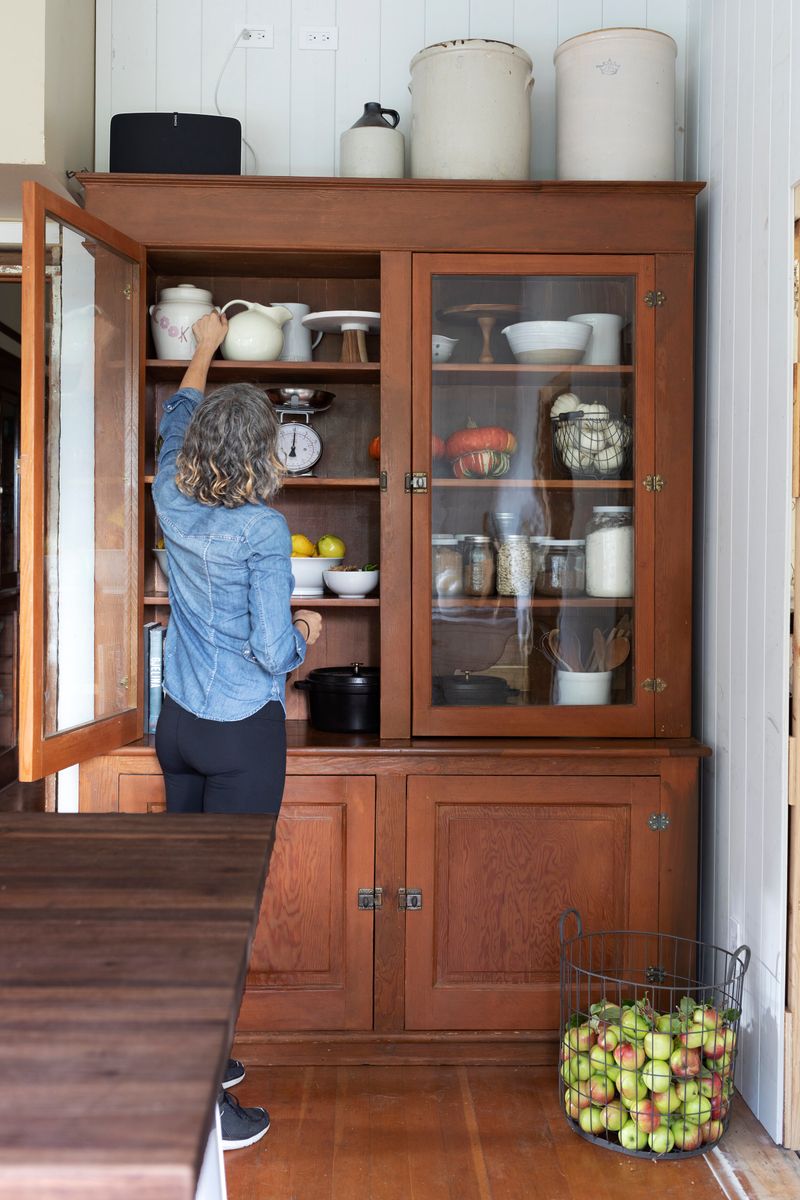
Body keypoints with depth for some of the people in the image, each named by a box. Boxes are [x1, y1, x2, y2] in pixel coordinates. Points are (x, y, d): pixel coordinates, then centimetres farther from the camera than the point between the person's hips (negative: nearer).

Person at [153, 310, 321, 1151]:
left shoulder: (172, 505, 0)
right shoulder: (261, 529, -17)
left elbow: (174, 422, 21)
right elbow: (273, 651, -18)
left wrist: (204, 350, 36)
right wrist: (307, 631, 5)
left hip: (179, 726, 7)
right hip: (243, 733, -7)